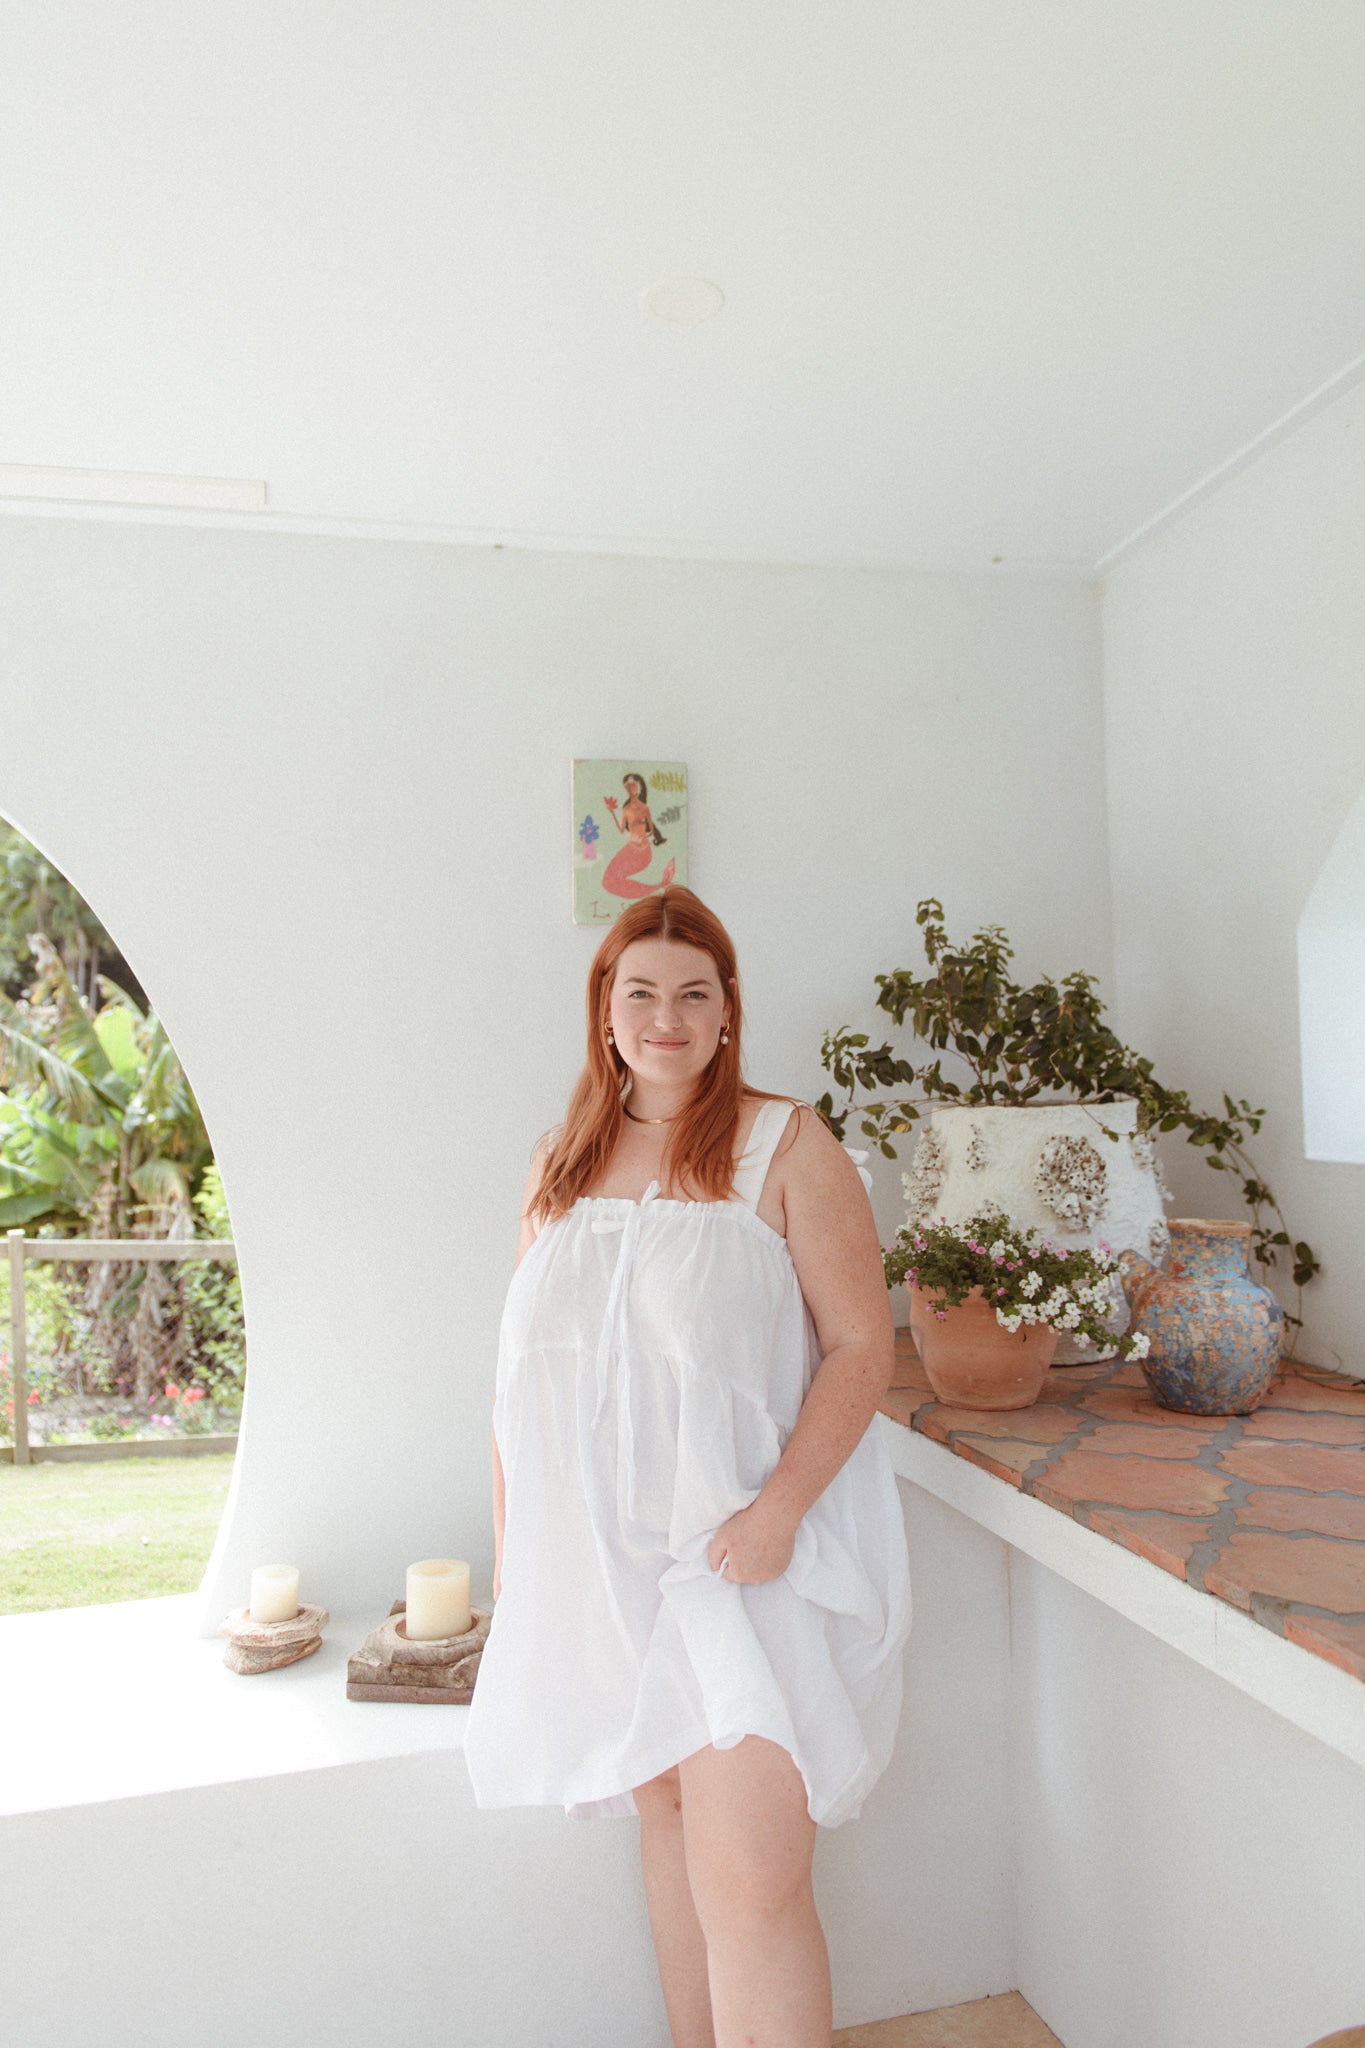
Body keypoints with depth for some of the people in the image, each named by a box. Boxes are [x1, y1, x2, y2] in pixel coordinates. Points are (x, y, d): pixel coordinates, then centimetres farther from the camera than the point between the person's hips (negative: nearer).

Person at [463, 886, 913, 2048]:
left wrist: (778, 1506, -20)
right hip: (608, 1558, 5)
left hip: (753, 1557, -4)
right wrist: (511, 1544, 11)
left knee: (748, 1884, -6)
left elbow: (862, 1345, -9)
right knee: (664, 1814, 18)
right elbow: (527, 1375, 13)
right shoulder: (562, 1167, 8)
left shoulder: (787, 1146, -6)